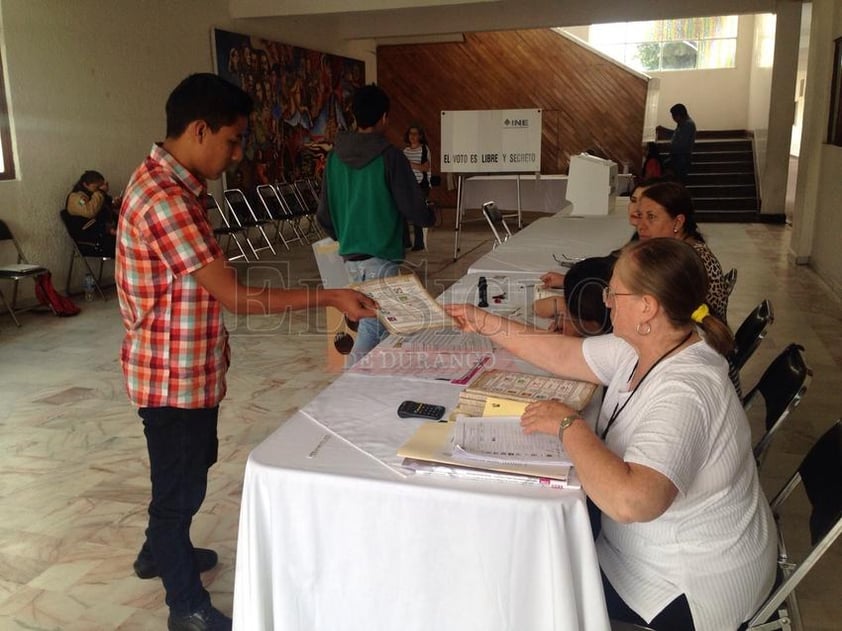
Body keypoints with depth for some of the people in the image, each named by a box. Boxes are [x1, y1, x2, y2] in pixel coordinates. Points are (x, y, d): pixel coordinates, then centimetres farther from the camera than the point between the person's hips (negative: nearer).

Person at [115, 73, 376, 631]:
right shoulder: (165, 199, -27)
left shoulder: (172, 184, 6)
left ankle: (160, 552, 50)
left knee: (191, 464, 26)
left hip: (189, 365, 10)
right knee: (181, 480, 7)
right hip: (174, 373, -10)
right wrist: (330, 298, -25)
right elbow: (235, 296, -28)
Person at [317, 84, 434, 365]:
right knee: (374, 324, 0)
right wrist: (430, 217, 13)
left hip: (350, 256, 6)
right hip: (380, 256, -6)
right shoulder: (390, 156, -11)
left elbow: (324, 214, 7)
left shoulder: (335, 157, 4)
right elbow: (412, 208, -9)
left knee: (372, 321, 17)